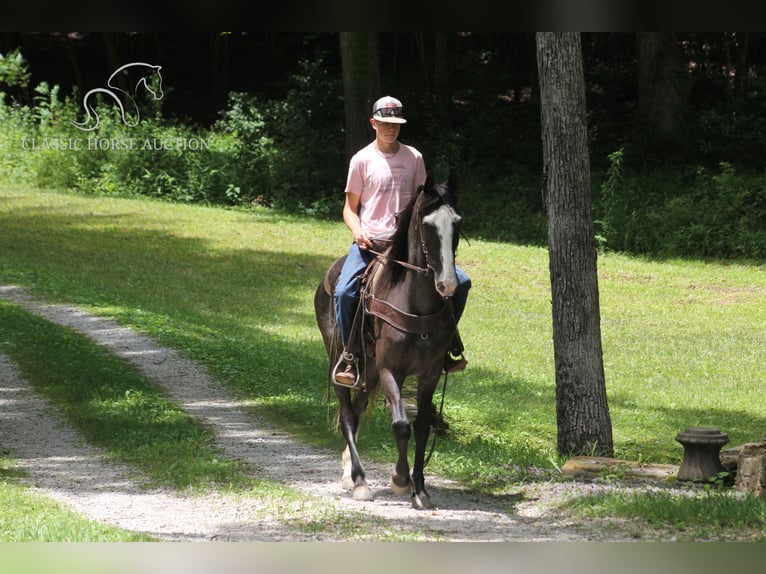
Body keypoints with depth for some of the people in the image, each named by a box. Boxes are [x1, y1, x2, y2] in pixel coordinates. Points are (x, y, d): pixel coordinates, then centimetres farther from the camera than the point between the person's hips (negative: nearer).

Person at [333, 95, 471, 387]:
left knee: (460, 281, -9)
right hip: (369, 241, -3)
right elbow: (350, 207, 5)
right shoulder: (362, 160, 1)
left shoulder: (414, 158, 9)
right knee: (344, 291, -28)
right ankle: (348, 353, -9)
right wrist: (357, 231, -15)